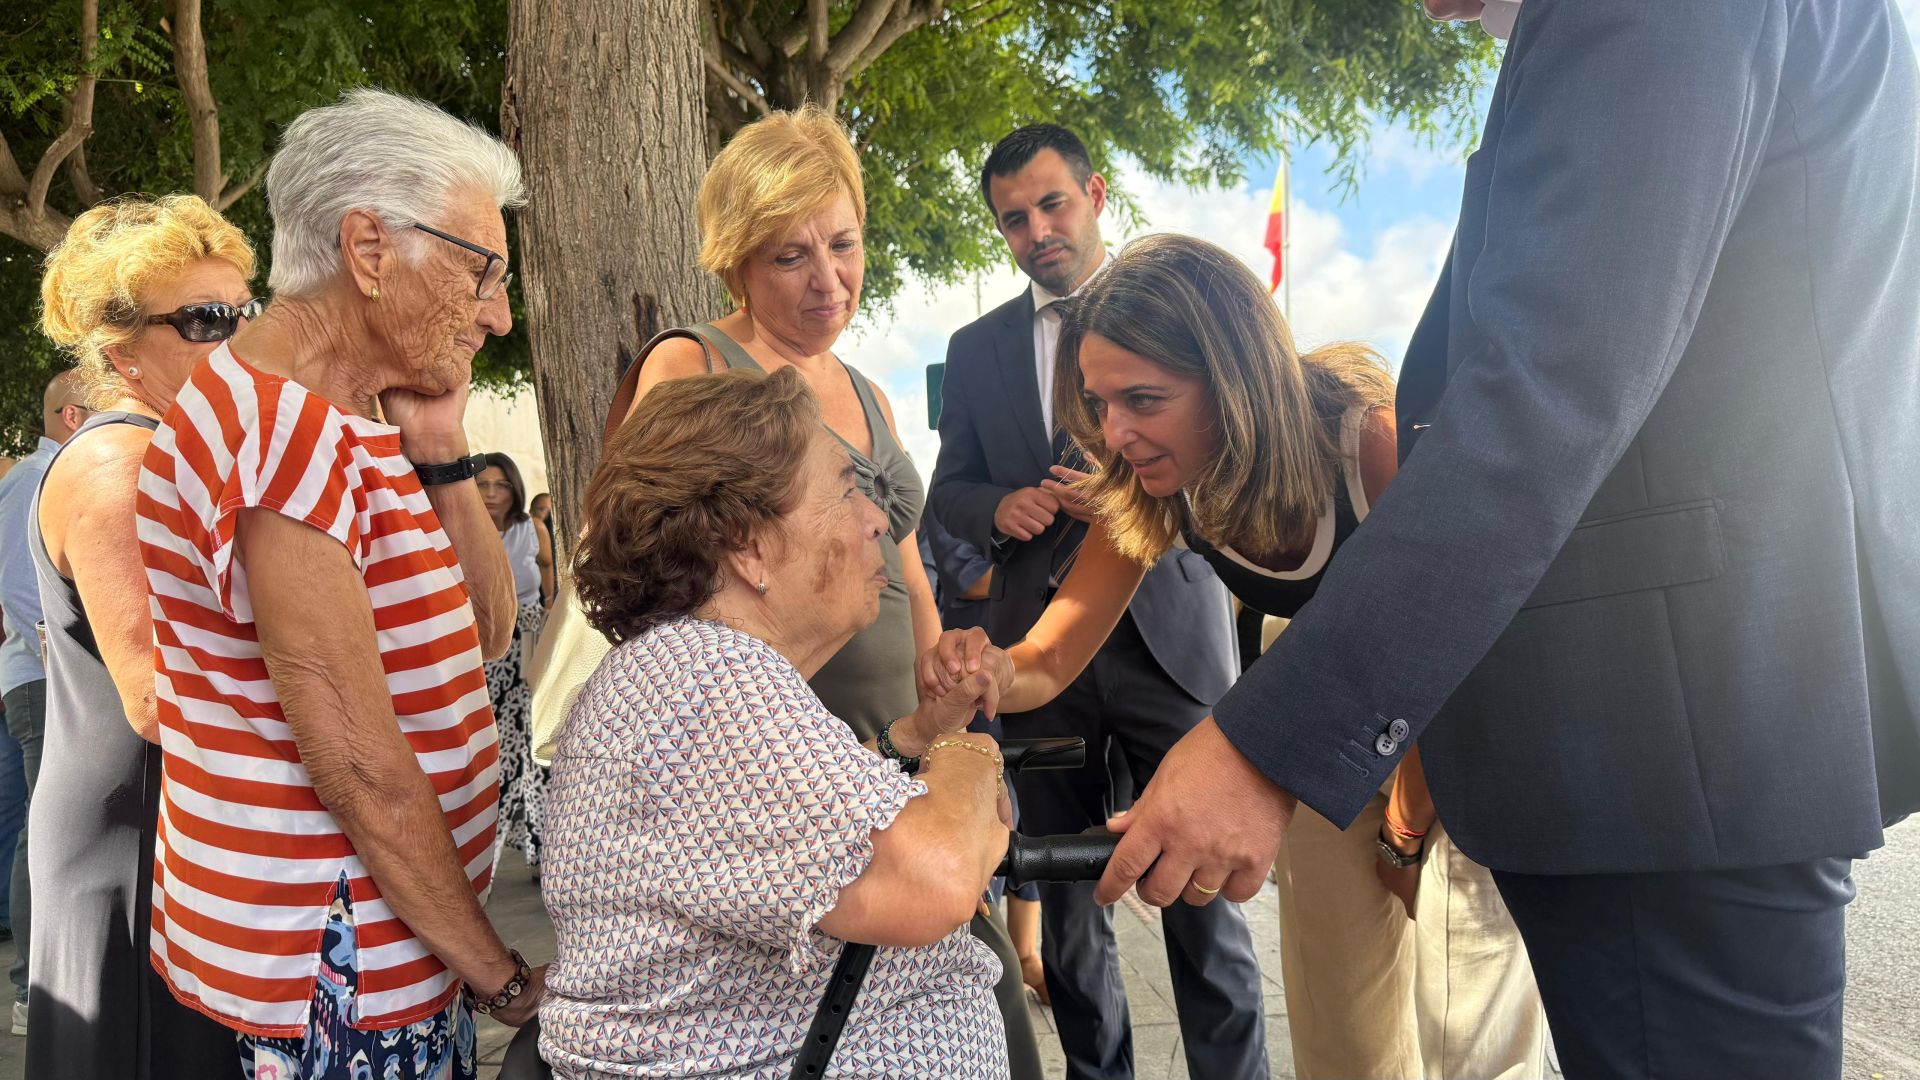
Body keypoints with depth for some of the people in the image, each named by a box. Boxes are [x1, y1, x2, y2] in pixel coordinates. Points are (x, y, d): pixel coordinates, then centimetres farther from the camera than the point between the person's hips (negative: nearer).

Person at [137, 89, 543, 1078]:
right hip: (335, 974, -9)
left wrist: (439, 447, -2)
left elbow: (484, 633, 9)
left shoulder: (341, 427, 8)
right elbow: (360, 770, -24)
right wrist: (503, 979, -15)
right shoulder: (280, 435, -23)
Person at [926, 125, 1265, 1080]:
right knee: (1066, 902, 10)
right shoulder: (976, 349, 13)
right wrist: (998, 509, -7)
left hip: (1166, 632, -2)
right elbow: (949, 490, 15)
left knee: (1202, 888, -2)